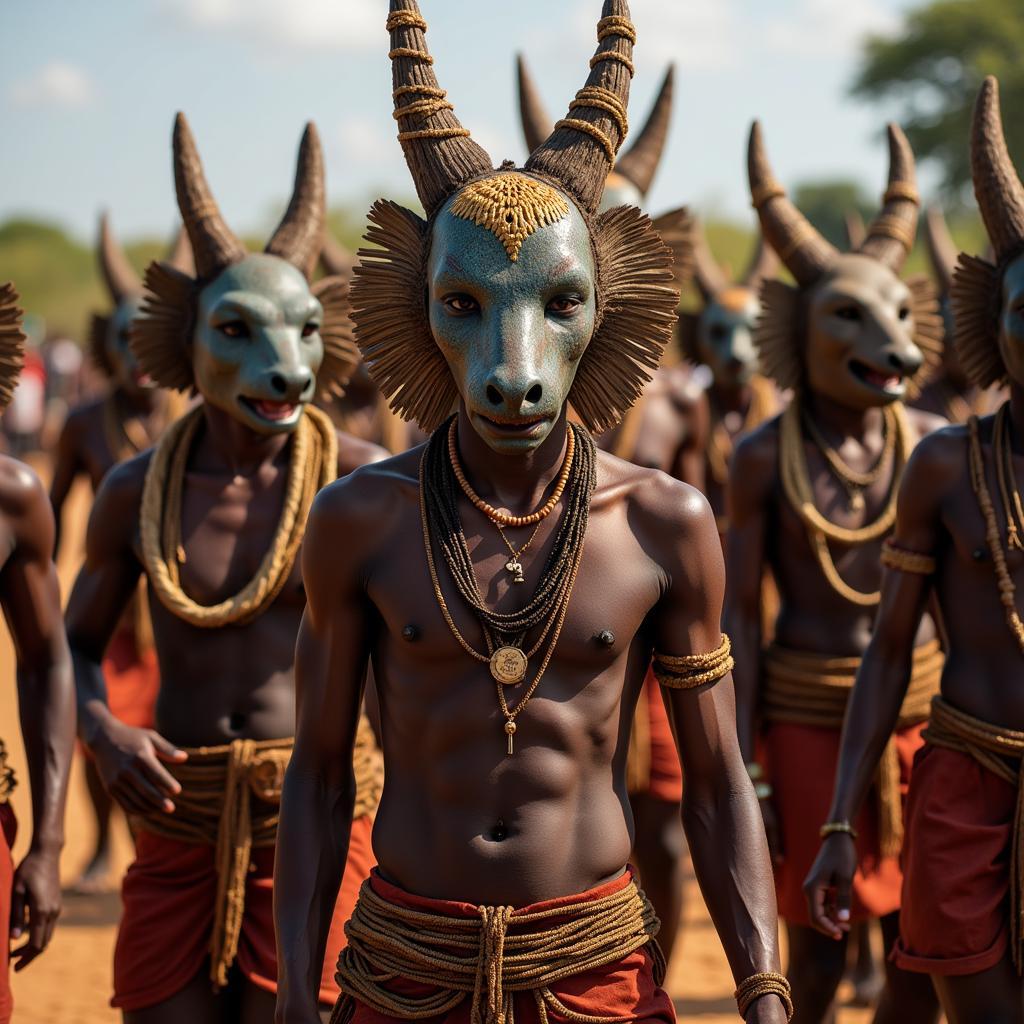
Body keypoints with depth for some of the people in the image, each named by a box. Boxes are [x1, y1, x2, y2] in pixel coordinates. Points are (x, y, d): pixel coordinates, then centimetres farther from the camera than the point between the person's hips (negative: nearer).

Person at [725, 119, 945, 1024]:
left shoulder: (932, 446, 0)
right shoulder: (764, 459, -6)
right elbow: (740, 615, -4)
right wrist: (745, 770, -6)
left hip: (923, 709, 2)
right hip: (809, 718, -2)